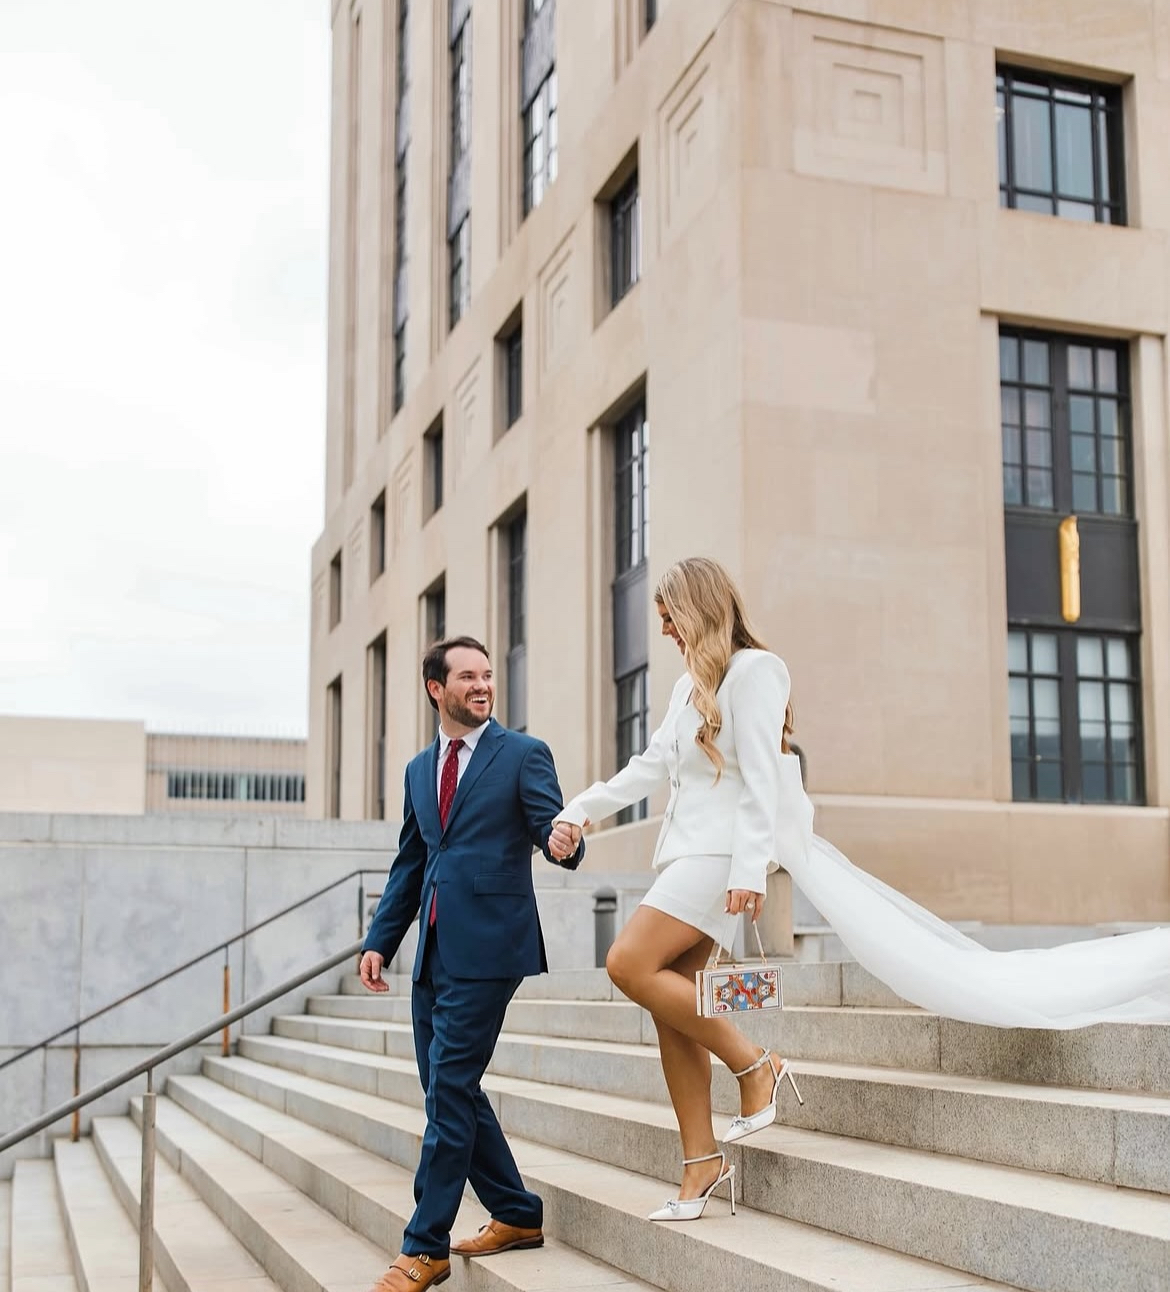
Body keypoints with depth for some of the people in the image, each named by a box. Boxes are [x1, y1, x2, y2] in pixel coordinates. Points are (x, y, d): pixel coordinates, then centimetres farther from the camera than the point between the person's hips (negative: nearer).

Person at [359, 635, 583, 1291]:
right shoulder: (420, 769, 17)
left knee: (449, 1091, -7)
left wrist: (563, 842, -33)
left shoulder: (523, 755, -1)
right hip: (435, 951, 7)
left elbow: (555, 832, -9)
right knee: (451, 1090, 11)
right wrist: (380, 940, 14)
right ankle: (517, 1215, 26)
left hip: (486, 946, -7)